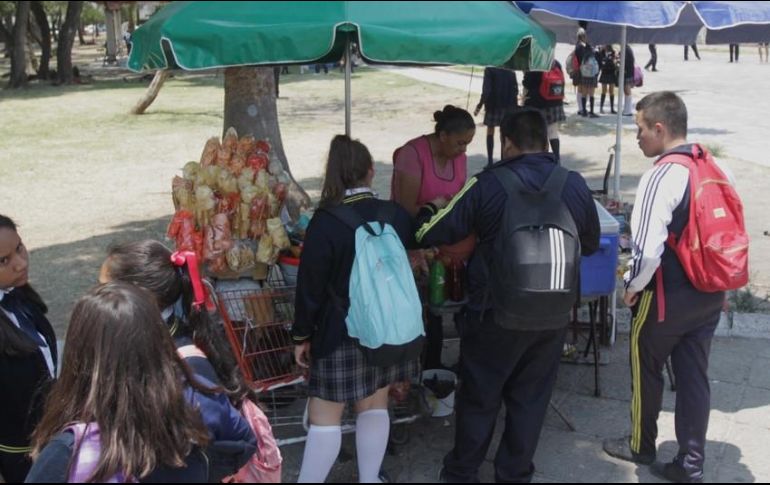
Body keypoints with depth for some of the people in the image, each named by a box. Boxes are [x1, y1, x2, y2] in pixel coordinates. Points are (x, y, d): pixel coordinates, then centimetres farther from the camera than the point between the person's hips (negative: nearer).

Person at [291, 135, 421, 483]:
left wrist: (302, 335, 0)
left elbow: (310, 285, -11)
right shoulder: (398, 215, -5)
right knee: (375, 404, 18)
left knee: (324, 417, 3)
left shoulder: (325, 222, -16)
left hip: (342, 332, -4)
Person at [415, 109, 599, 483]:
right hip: (554, 316, 3)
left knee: (479, 396, 14)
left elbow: (429, 233, -8)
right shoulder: (575, 185, -3)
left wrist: (433, 208, 14)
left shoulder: (487, 184, -13)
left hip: (497, 314, -2)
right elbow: (591, 243, 13)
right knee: (530, 398, 16)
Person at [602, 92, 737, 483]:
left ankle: (641, 446, 33)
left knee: (645, 370, 14)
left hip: (668, 296, -7)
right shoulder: (718, 168, 3)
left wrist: (632, 287, -10)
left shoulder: (661, 177, -21)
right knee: (694, 375, 14)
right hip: (712, 292, 7)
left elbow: (647, 250, -28)